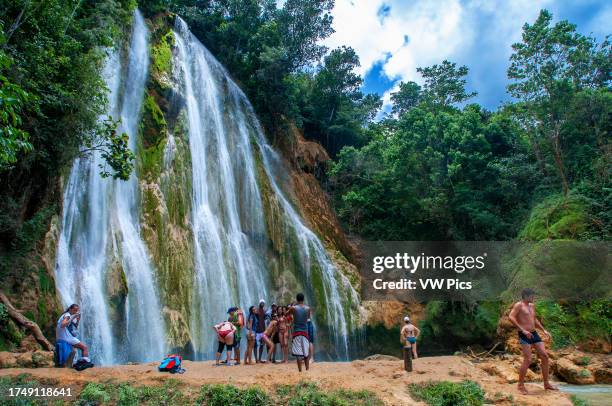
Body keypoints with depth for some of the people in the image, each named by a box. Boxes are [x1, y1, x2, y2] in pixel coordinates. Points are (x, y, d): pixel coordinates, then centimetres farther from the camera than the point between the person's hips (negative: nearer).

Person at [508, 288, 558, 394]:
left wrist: (544, 330, 22)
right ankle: (521, 385, 1)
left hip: (534, 334, 8)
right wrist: (523, 330, -24)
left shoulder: (532, 306, 17)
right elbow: (511, 317, -21)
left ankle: (546, 384, 18)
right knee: (528, 360, -11)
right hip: (524, 335, -8)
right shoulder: (519, 305, -9)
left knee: (545, 356, 5)